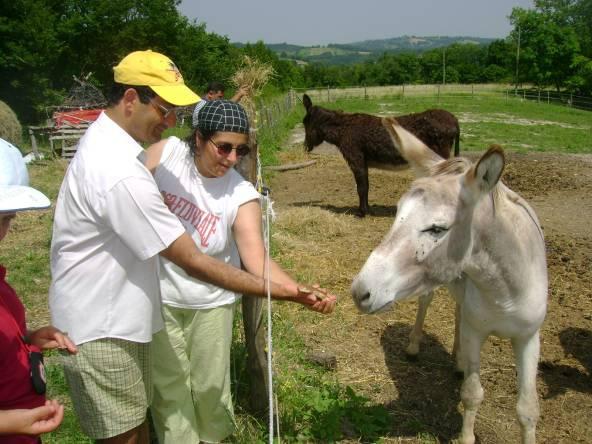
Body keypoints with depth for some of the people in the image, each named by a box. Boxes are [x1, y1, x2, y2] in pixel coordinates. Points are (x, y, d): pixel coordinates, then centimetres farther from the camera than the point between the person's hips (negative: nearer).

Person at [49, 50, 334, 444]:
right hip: (101, 330, -9)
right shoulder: (120, 174, -31)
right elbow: (193, 262, -30)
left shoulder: (104, 140, 3)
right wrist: (277, 290, -27)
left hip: (118, 315, 10)